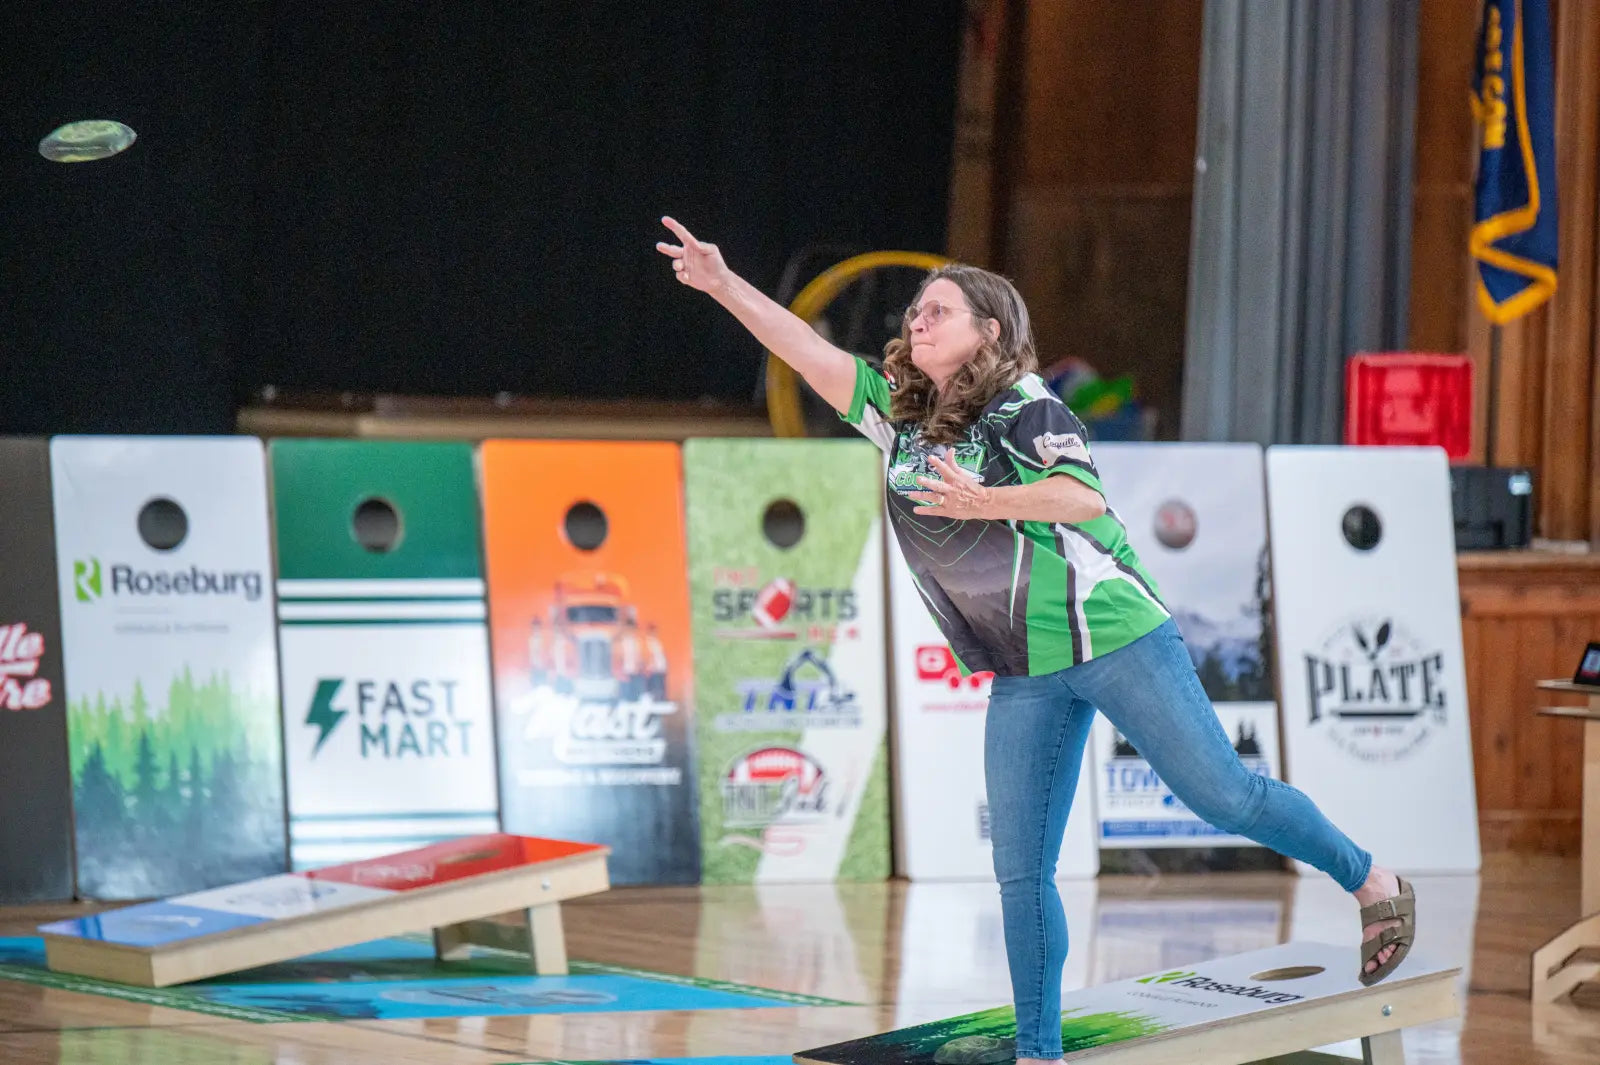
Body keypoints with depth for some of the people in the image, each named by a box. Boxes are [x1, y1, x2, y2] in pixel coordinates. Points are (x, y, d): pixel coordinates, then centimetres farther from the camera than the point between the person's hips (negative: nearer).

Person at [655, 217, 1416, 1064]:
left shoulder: (1023, 408, -9)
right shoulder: (902, 413, 10)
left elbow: (1084, 496, -23)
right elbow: (815, 356, 6)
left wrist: (985, 502, -36)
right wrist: (722, 284, -3)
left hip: (1111, 637, -6)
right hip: (1024, 675, 6)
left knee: (1221, 794, -3)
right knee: (1020, 871, 1)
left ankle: (1370, 881, 18)